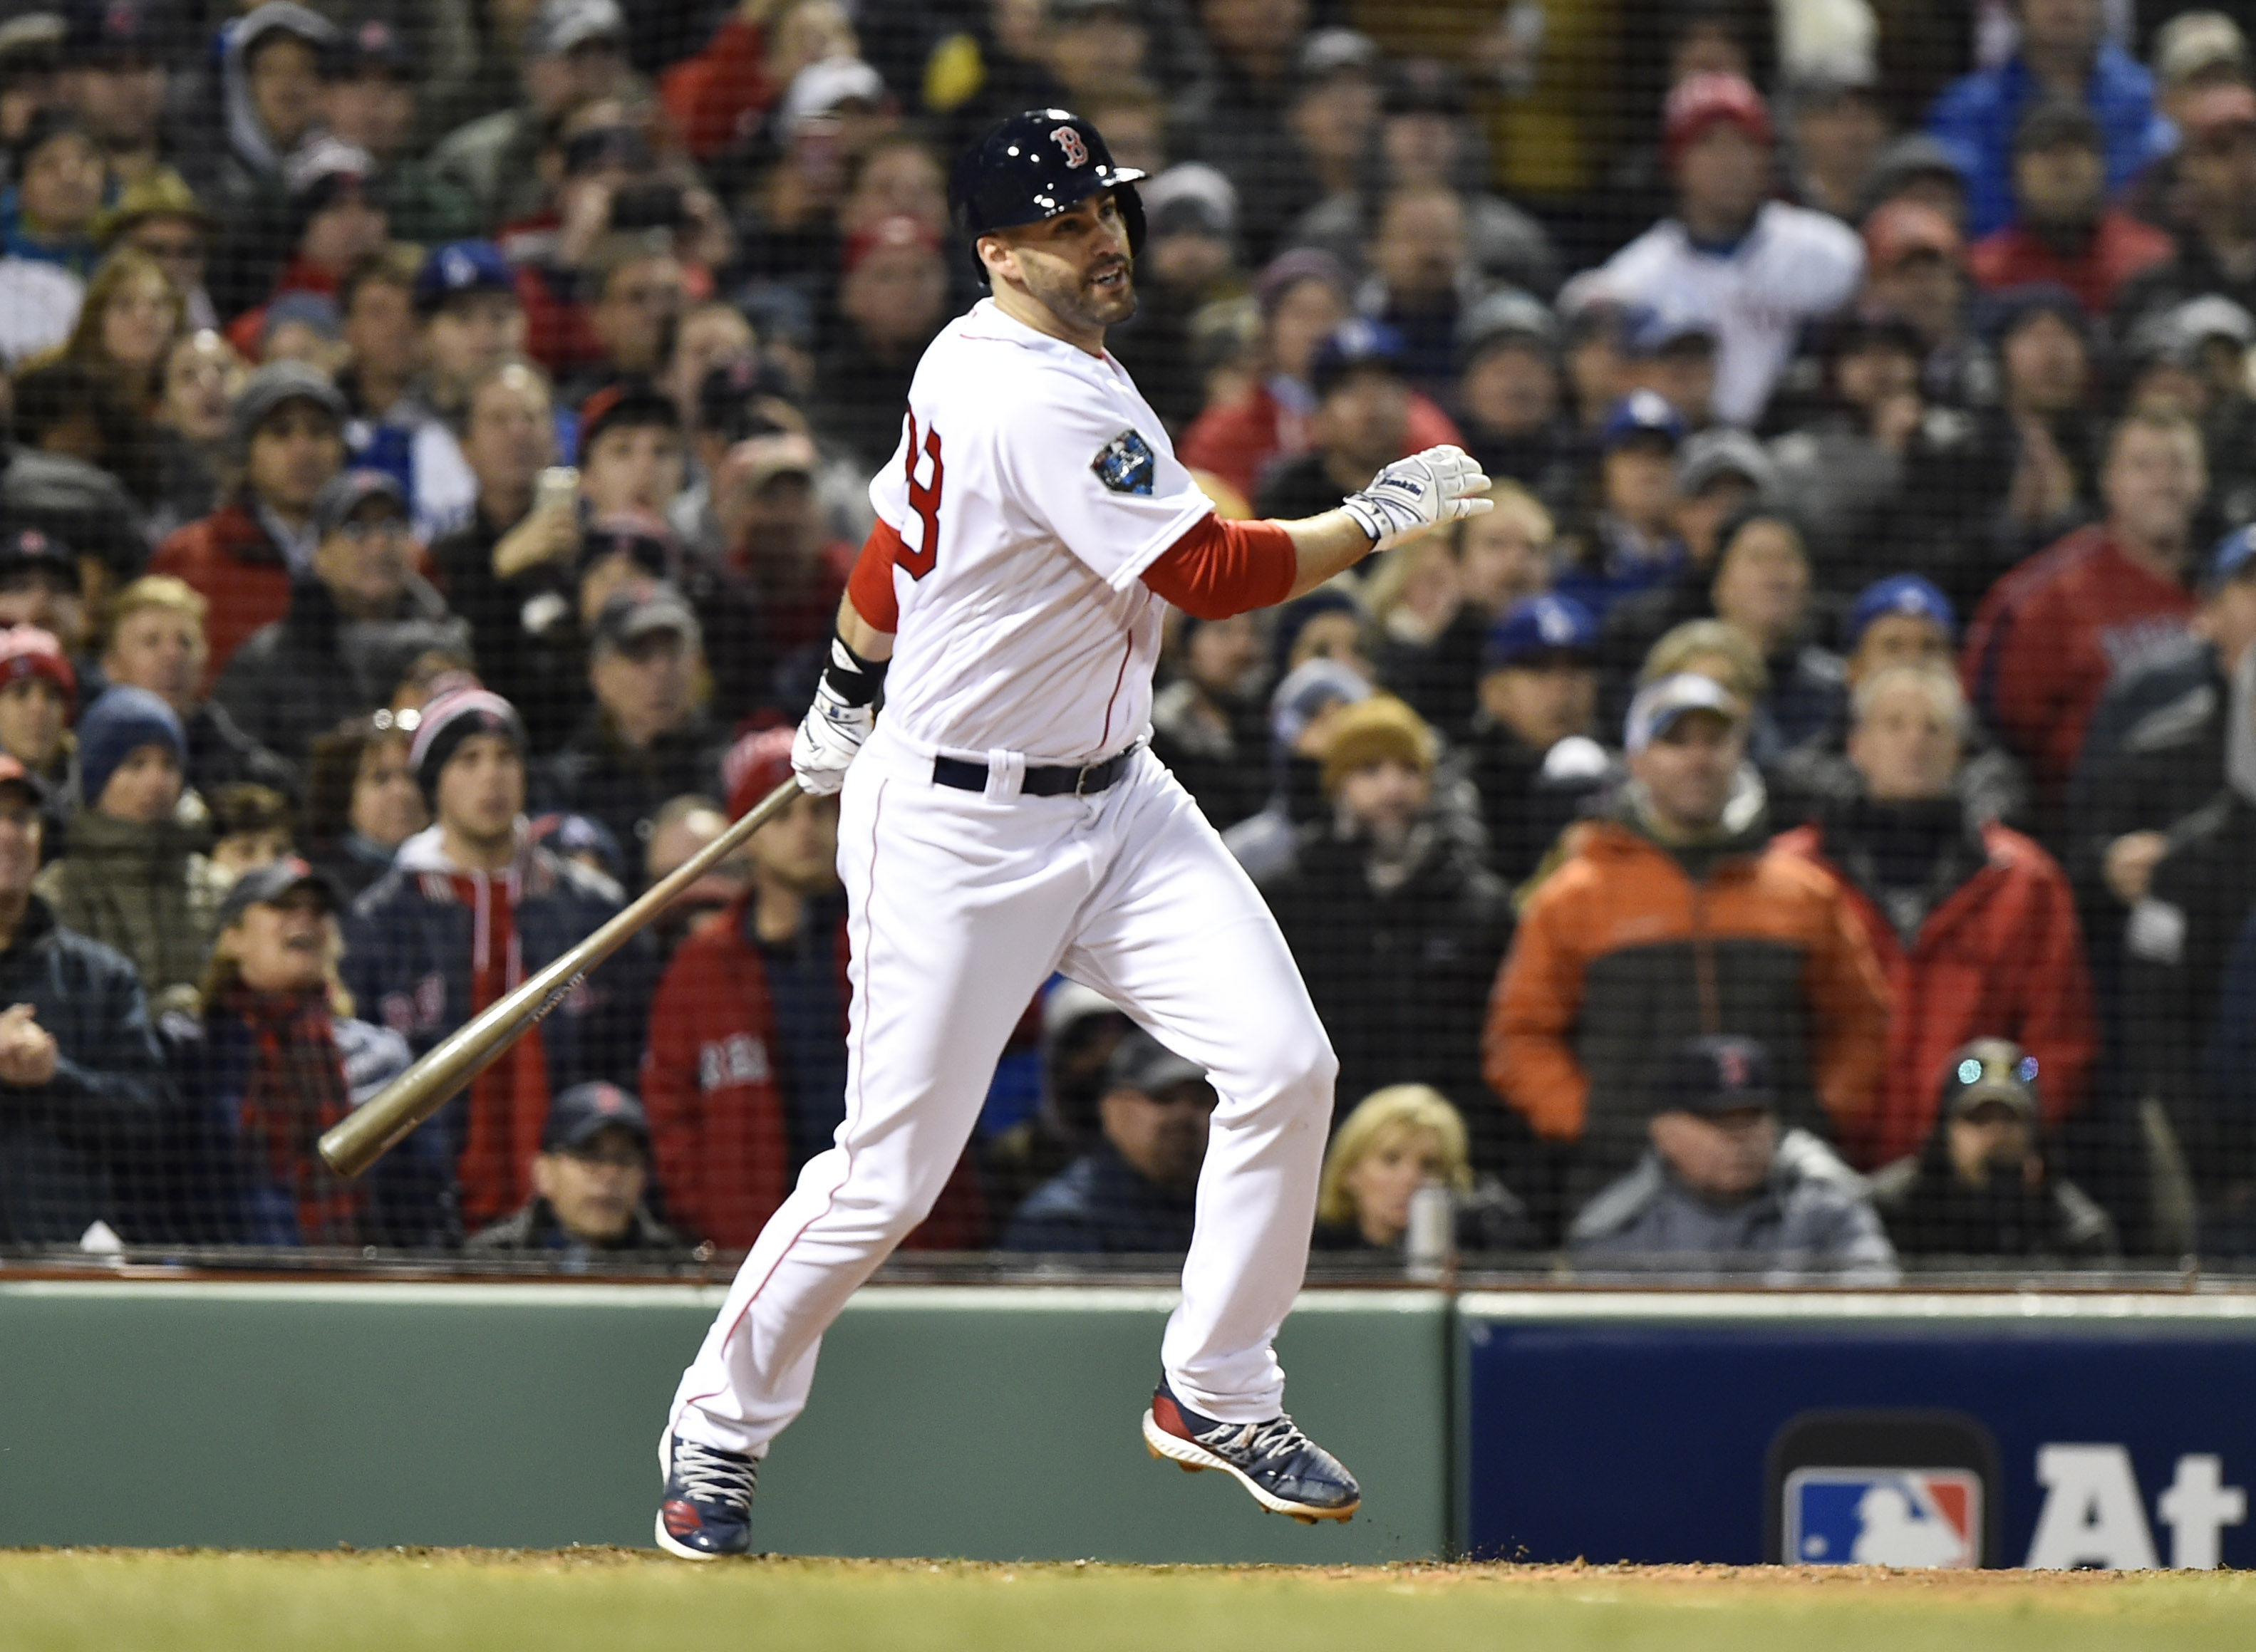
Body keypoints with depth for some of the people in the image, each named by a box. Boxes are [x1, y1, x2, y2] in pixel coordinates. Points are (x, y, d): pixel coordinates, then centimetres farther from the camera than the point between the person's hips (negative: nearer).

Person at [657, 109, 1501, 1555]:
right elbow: (1210, 572, -24)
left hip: (1111, 803, 9)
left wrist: (848, 697, 36)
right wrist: (1379, 519, -16)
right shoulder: (1045, 404, -22)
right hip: (956, 828, -9)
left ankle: (1218, 1394, 8)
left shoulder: (969, 358, 8)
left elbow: (904, 528, 23)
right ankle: (720, 1427, 17)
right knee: (891, 1171, -4)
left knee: (1285, 1066, -6)